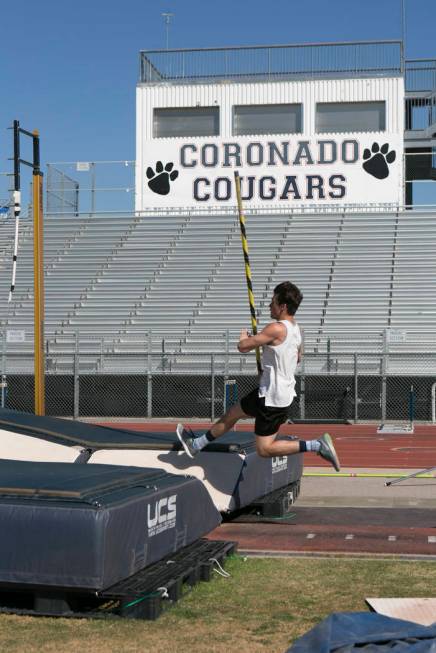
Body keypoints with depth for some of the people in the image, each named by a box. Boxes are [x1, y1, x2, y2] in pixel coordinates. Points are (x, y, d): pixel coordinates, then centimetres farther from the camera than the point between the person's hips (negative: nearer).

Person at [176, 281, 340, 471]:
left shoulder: (276, 329, -23)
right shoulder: (295, 329, 6)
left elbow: (243, 347, -19)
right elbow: (298, 358, 25)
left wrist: (244, 336, 4)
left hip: (272, 397, -10)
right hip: (284, 391, 10)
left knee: (264, 449, -3)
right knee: (232, 413, 23)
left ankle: (318, 445, -9)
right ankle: (196, 444, 39)